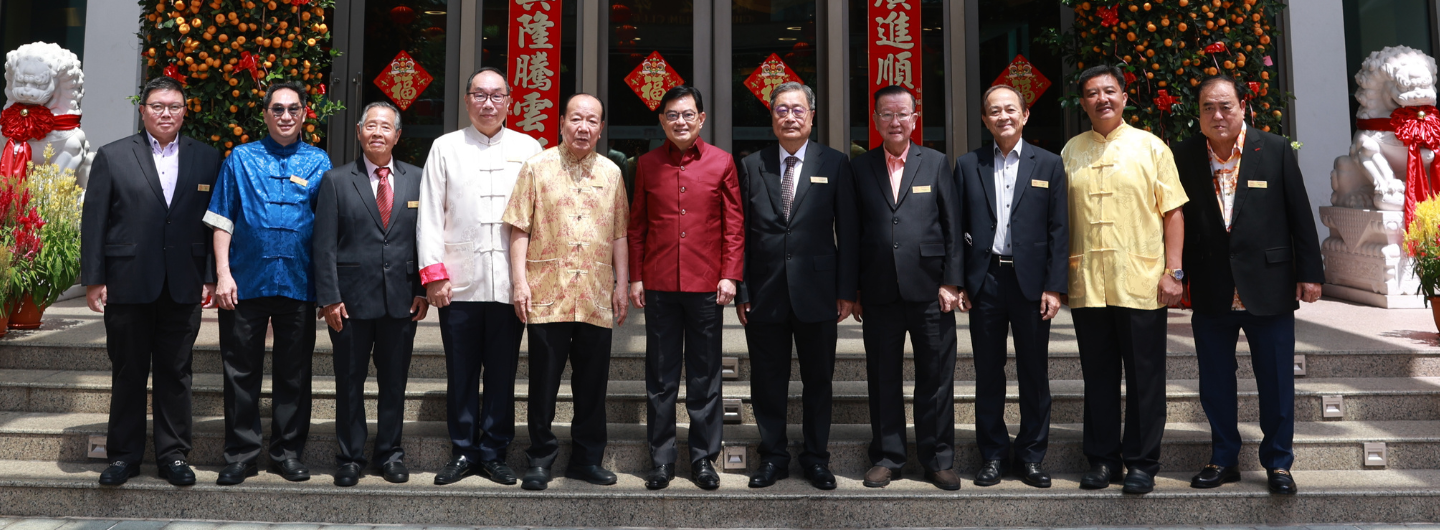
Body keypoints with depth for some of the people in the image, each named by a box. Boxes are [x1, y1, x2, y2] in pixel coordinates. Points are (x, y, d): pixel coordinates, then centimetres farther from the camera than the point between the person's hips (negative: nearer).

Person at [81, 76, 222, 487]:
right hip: (127, 284, 0)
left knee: (176, 374, 7)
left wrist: (211, 277, 0)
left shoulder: (207, 159, 6)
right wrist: (93, 279, -3)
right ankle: (124, 454, 20)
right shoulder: (112, 157, 4)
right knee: (127, 374, 8)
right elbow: (93, 221, 2)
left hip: (183, 286, 1)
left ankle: (173, 455, 16)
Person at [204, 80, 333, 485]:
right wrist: (223, 273, -5)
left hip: (299, 284, 0)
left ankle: (287, 454, 18)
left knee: (294, 373, 7)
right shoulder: (241, 158, 8)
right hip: (245, 282, 0)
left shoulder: (319, 163, 8)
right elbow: (222, 220, 5)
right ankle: (240, 455, 15)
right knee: (241, 372, 5)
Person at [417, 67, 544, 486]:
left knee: (502, 373, 6)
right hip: (458, 283, 0)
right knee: (461, 373, 6)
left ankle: (493, 453, 18)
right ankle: (463, 452, 18)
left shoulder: (529, 149, 9)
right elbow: (429, 215, 6)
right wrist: (433, 271, -3)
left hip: (510, 284, 0)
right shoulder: (445, 148, 10)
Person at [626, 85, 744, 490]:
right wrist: (635, 277, 3)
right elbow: (637, 226, 9)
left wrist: (729, 275, -4)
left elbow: (734, 224, 3)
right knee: (660, 377, 7)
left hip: (706, 285, -1)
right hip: (659, 285, 1)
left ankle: (704, 457, 19)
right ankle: (662, 459, 17)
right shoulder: (647, 165, 7)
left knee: (705, 377, 7)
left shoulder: (721, 162, 3)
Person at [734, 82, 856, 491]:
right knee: (767, 381, 9)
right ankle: (773, 457, 24)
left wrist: (847, 291, -3)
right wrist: (740, 291, -1)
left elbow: (848, 231, 1)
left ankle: (816, 458, 25)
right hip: (765, 295, 1)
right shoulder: (751, 166, 5)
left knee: (818, 380, 10)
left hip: (817, 292, -1)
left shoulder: (835, 164, 2)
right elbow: (741, 233, 4)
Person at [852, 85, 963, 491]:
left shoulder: (937, 164, 7)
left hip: (929, 290, 0)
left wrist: (951, 282, -4)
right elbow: (852, 232, 6)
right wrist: (852, 290, 1)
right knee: (883, 379, 8)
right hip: (879, 293, 1)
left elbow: (953, 227, 4)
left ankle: (939, 459, 18)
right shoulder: (859, 168, 8)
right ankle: (887, 457, 20)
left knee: (936, 378, 5)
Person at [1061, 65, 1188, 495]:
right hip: (1086, 283, 2)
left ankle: (1142, 464, 14)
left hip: (1140, 283, -2)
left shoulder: (1150, 147, 4)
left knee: (1144, 378, 3)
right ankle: (1102, 459, 20)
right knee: (1098, 376, 9)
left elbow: (1173, 213, 2)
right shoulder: (1070, 152, 11)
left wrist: (1172, 271, -6)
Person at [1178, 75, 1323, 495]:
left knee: (1277, 383, 7)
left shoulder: (1276, 150, -1)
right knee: (1215, 384, 11)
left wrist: (1310, 272, -1)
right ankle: (1224, 460, 26)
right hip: (1210, 293, 1)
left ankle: (1278, 463, 22)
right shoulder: (1184, 157, 1)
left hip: (1269, 288, -1)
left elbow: (1300, 216, 1)